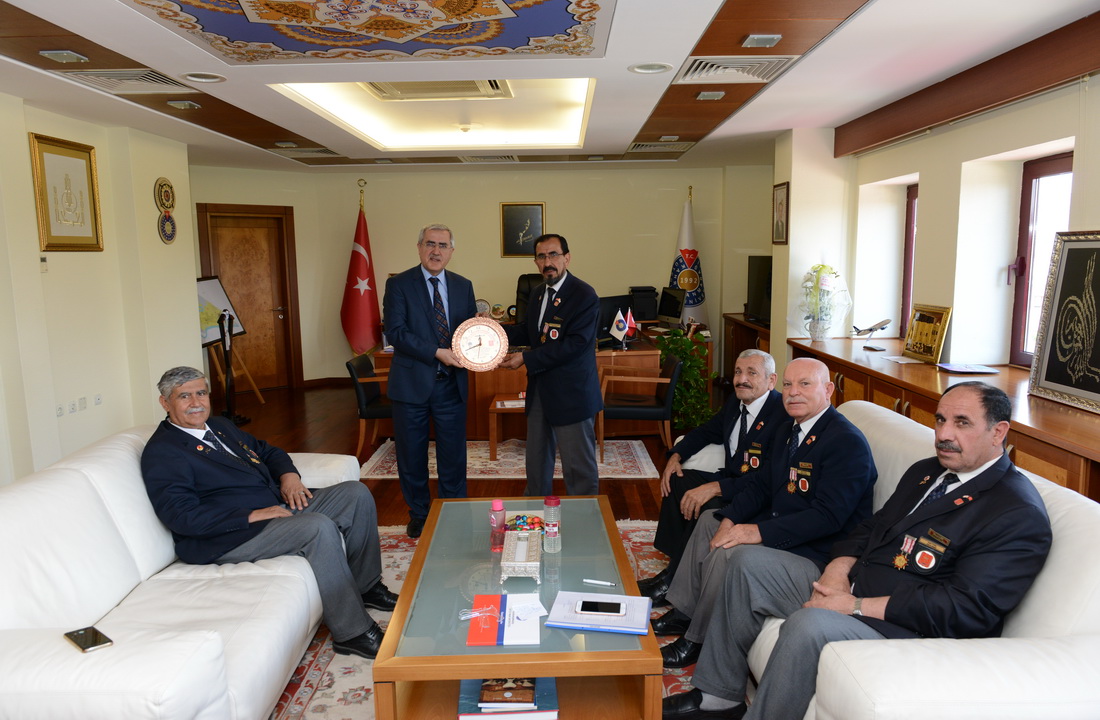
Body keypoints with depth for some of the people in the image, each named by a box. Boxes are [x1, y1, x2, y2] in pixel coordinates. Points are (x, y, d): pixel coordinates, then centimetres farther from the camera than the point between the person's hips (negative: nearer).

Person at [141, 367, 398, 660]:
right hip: (228, 538, -9)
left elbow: (267, 451, 27)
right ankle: (352, 632, -21)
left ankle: (366, 586, 13)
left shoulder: (220, 426, 18)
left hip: (279, 506, 9)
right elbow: (183, 516, -21)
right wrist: (252, 515, -25)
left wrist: (289, 474, 3)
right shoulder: (161, 453, -10)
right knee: (319, 526, -32)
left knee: (356, 493, -1)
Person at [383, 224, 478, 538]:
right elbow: (395, 331, -14)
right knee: (412, 456, 12)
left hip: (451, 383, 2)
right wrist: (438, 353, -21)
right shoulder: (398, 285, -4)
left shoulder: (463, 286, 8)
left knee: (453, 455, 10)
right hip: (412, 383, -2)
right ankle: (418, 513, 31)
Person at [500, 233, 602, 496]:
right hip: (540, 390, 9)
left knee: (579, 464, 2)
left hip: (571, 393, -8)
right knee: (537, 457, 21)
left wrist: (527, 359, -24)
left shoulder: (584, 295, -16)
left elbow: (574, 344, -24)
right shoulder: (537, 294, 11)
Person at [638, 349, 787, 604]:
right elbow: (706, 431, 21)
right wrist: (675, 456, 4)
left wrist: (715, 487, -33)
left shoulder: (782, 414, -22)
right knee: (678, 480, -4)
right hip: (730, 477, 9)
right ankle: (674, 560, 0)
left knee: (705, 505, -29)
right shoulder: (735, 403, 5)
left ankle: (672, 581, -10)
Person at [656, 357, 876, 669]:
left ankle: (696, 641, -3)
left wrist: (759, 532, -32)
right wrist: (730, 518, -7)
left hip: (815, 550, -10)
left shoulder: (848, 442, -21)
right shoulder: (791, 428, 8)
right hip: (777, 521, 10)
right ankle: (683, 613, 19)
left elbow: (828, 516, -29)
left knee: (726, 554, -25)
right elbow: (761, 483, 10)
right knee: (709, 519, 13)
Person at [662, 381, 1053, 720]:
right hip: (847, 588, 10)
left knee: (808, 624, -36)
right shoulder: (926, 472, 13)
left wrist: (856, 606, -22)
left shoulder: (1020, 515, -15)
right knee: (751, 563, 6)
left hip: (903, 629, -9)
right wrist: (837, 570, -4)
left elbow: (967, 608, -23)